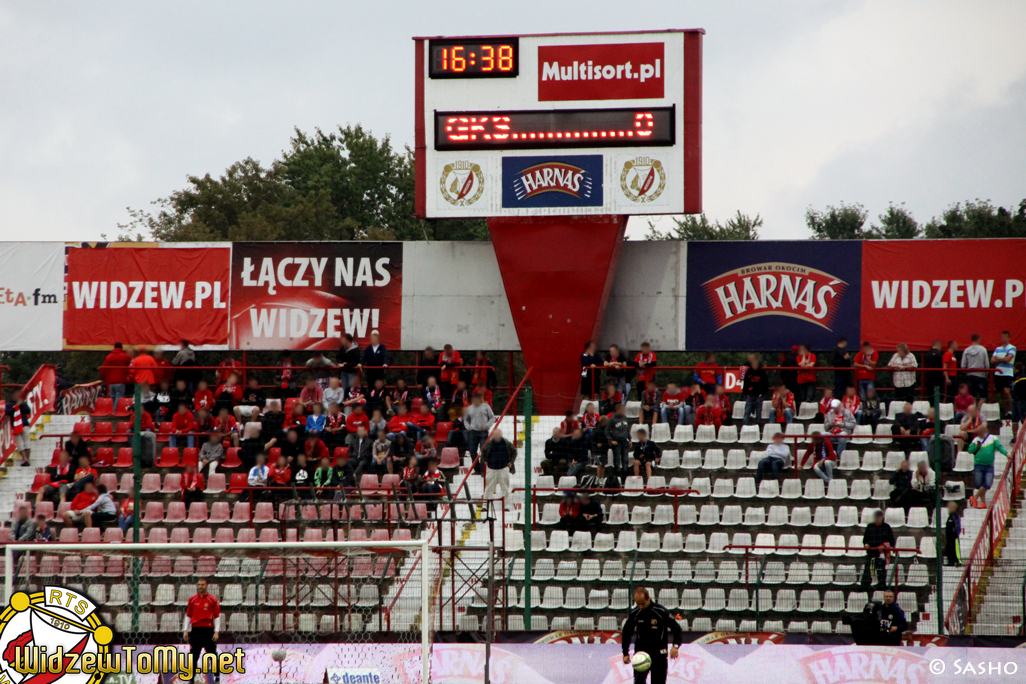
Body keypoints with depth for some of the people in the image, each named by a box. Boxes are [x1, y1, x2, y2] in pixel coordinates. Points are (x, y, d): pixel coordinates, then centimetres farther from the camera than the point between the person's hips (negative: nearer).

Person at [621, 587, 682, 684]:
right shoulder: (635, 614, -1)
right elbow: (626, 633, 13)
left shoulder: (661, 612, -11)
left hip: (659, 654, -2)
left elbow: (677, 628, -6)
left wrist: (675, 646, -23)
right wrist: (625, 653, 9)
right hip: (641, 651, 2)